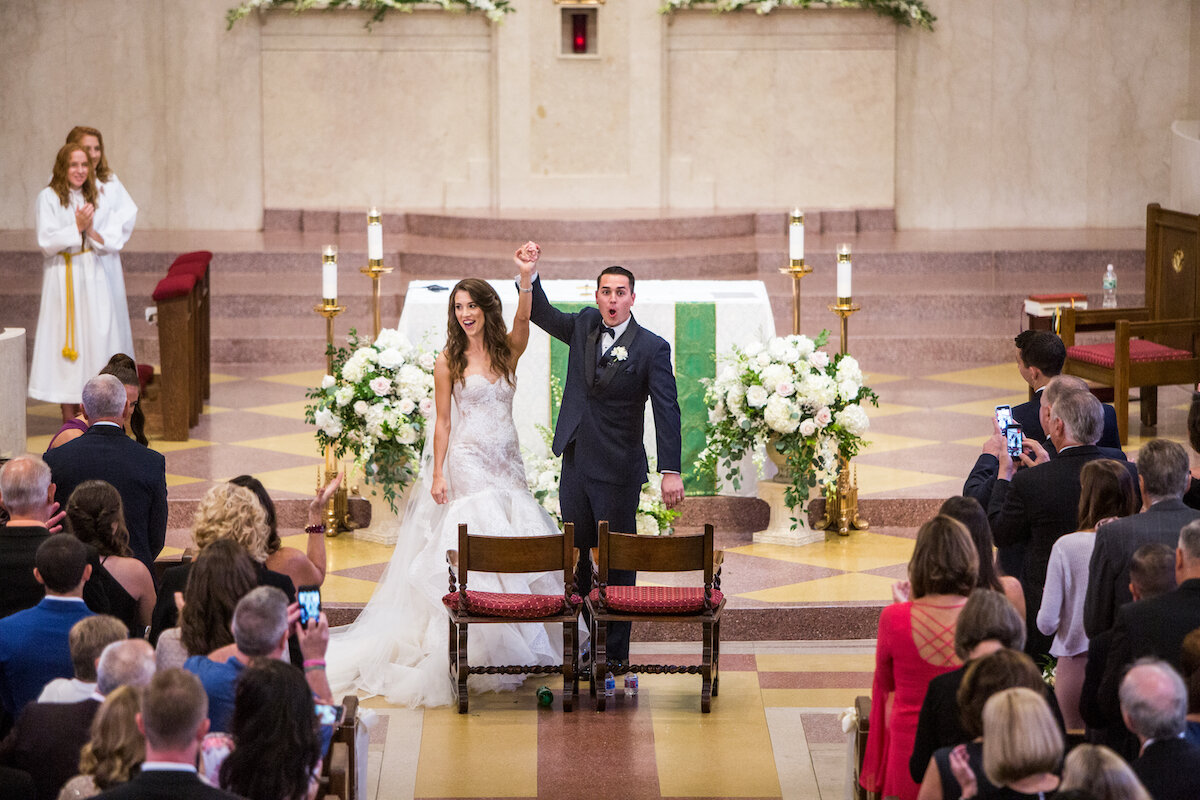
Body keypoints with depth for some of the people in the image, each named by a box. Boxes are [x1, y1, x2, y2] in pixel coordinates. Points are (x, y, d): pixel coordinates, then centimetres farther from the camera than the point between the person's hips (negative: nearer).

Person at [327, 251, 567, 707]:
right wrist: (437, 475, -9)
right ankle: (472, 652, -4)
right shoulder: (449, 362, -2)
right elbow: (443, 422, -2)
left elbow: (523, 318, -16)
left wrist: (526, 277, -32)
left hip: (506, 466, 4)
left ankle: (518, 644, 13)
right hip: (466, 466, -4)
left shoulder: (508, 352, 5)